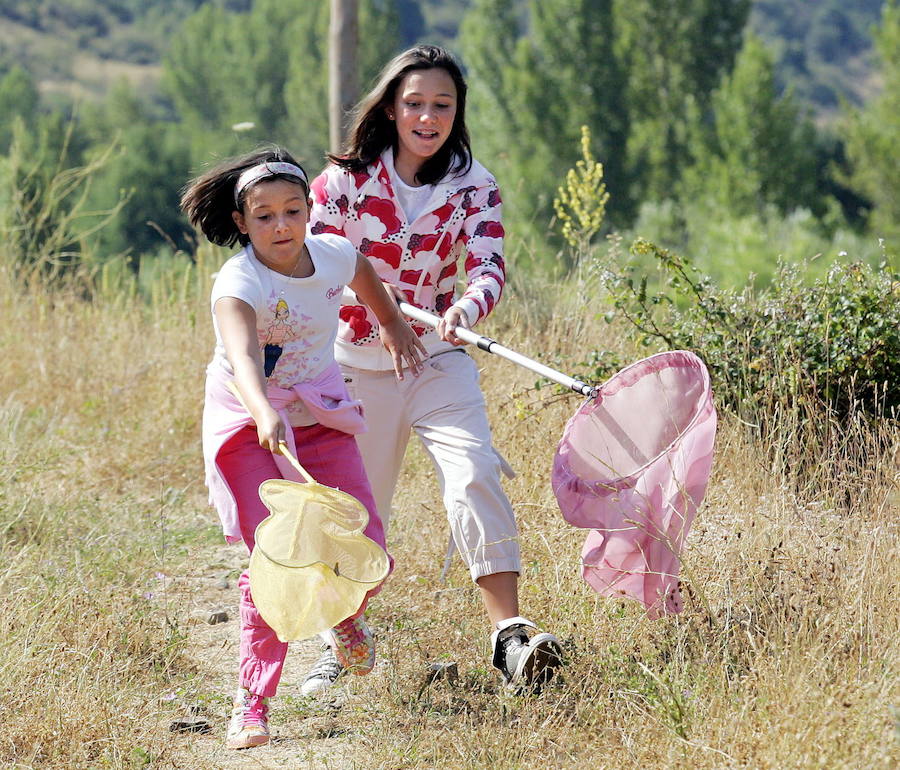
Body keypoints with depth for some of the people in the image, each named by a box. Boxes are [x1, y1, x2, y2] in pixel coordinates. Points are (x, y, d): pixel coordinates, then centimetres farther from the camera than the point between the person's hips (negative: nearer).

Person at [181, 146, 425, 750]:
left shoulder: (333, 256, -7)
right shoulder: (238, 283, -25)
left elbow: (364, 272, 20)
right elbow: (241, 356, -44)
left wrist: (393, 324, 35)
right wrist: (263, 413, -63)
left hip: (321, 418, 5)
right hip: (249, 426, -4)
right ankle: (252, 702, -6)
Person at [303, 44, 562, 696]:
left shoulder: (473, 188, -4)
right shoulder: (346, 179, -5)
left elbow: (489, 269, -16)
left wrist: (465, 311, -37)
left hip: (439, 362, 0)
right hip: (356, 365, 0)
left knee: (474, 476, -21)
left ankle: (509, 631, -26)